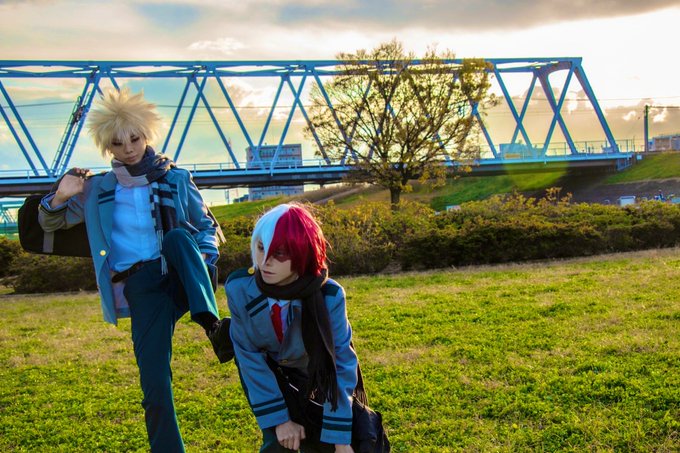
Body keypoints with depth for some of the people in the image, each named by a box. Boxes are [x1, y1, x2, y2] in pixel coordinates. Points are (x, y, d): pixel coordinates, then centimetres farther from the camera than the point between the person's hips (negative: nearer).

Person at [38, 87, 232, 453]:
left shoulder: (176, 180, 7)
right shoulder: (96, 190, 10)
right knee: (155, 383, -11)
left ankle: (212, 325, -37)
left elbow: (206, 226, 14)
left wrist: (205, 262, -6)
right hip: (142, 289, 1)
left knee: (177, 237, -34)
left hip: (184, 280, 0)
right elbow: (50, 223, 17)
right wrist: (61, 196, -5)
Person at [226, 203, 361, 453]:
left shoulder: (328, 296, -33)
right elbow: (249, 356, -18)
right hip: (267, 373, 0)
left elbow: (341, 363, -24)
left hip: (315, 374, 0)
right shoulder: (239, 288, -30)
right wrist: (279, 418, -17)